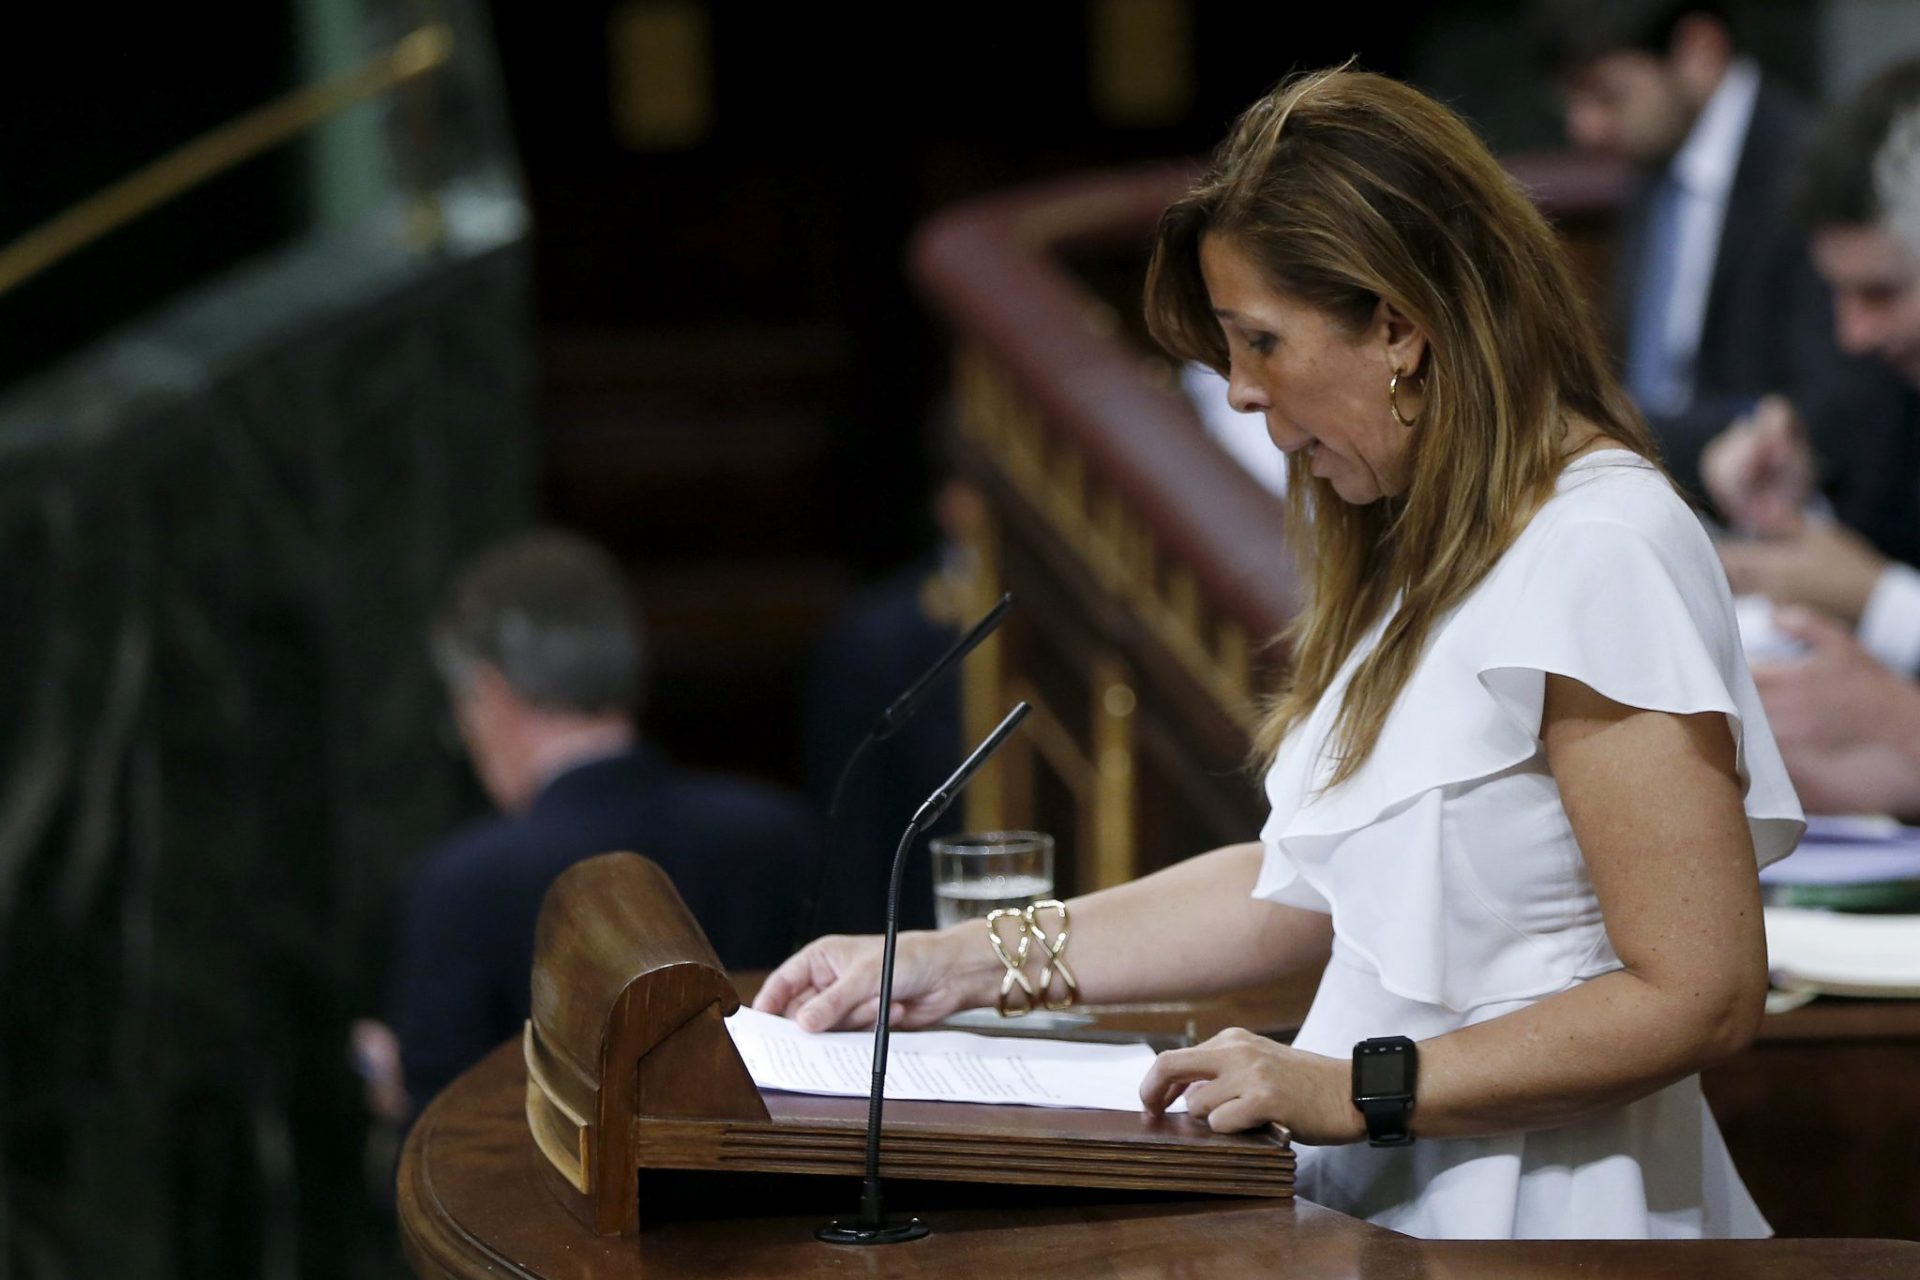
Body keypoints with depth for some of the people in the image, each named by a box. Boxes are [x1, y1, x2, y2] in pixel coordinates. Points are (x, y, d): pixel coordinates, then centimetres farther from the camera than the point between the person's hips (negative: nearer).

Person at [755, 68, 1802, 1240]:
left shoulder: (1598, 556, -13)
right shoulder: (1426, 548, 16)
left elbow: (1699, 998, -17)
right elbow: (1306, 887, 21)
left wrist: (1353, 1091, -18)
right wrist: (958, 965, 17)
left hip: (1525, 1212, -8)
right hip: (1382, 1202, 8)